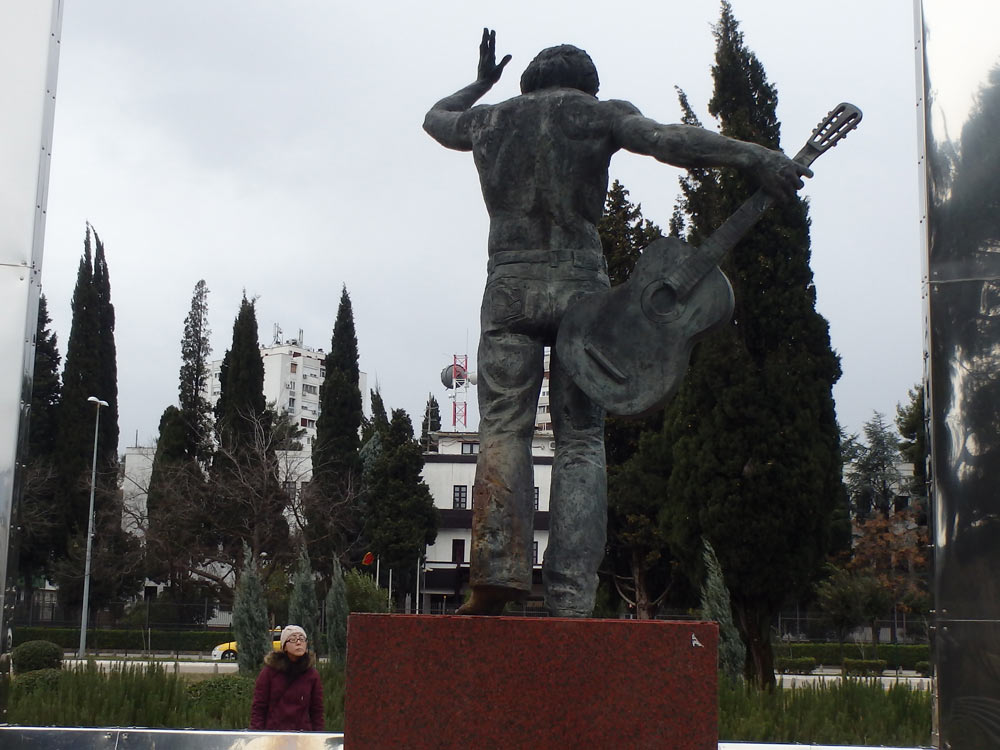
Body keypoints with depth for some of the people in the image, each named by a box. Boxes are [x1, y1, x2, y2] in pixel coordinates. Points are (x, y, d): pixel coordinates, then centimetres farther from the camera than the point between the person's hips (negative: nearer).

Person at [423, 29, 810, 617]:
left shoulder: (489, 119, 17)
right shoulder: (596, 112, 8)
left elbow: (436, 117, 39)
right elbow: (666, 139, -10)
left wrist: (481, 82, 54)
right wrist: (756, 156, -17)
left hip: (508, 287, 2)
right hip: (579, 285, -2)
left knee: (504, 429, 0)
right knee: (581, 442, -1)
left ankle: (499, 568, -19)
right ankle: (572, 595, -10)